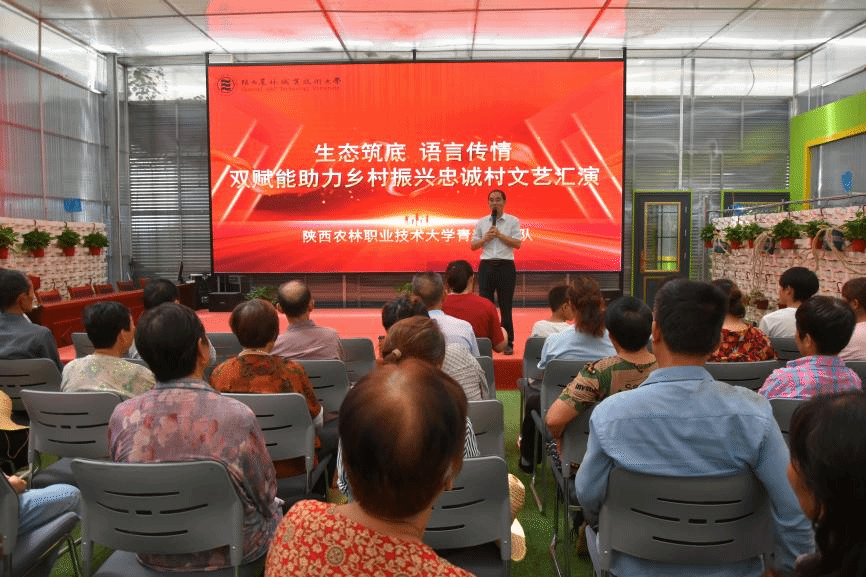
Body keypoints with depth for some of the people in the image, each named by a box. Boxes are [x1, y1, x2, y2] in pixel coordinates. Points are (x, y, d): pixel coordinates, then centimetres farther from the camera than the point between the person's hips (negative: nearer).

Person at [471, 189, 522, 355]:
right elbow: (473, 246, 10)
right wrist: (485, 238, -8)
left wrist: (500, 235, -13)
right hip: (486, 266, 2)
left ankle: (508, 343, 11)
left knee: (505, 305, 2)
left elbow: (517, 244, -6)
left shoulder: (513, 221, 3)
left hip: (505, 266, -2)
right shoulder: (481, 222, 10)